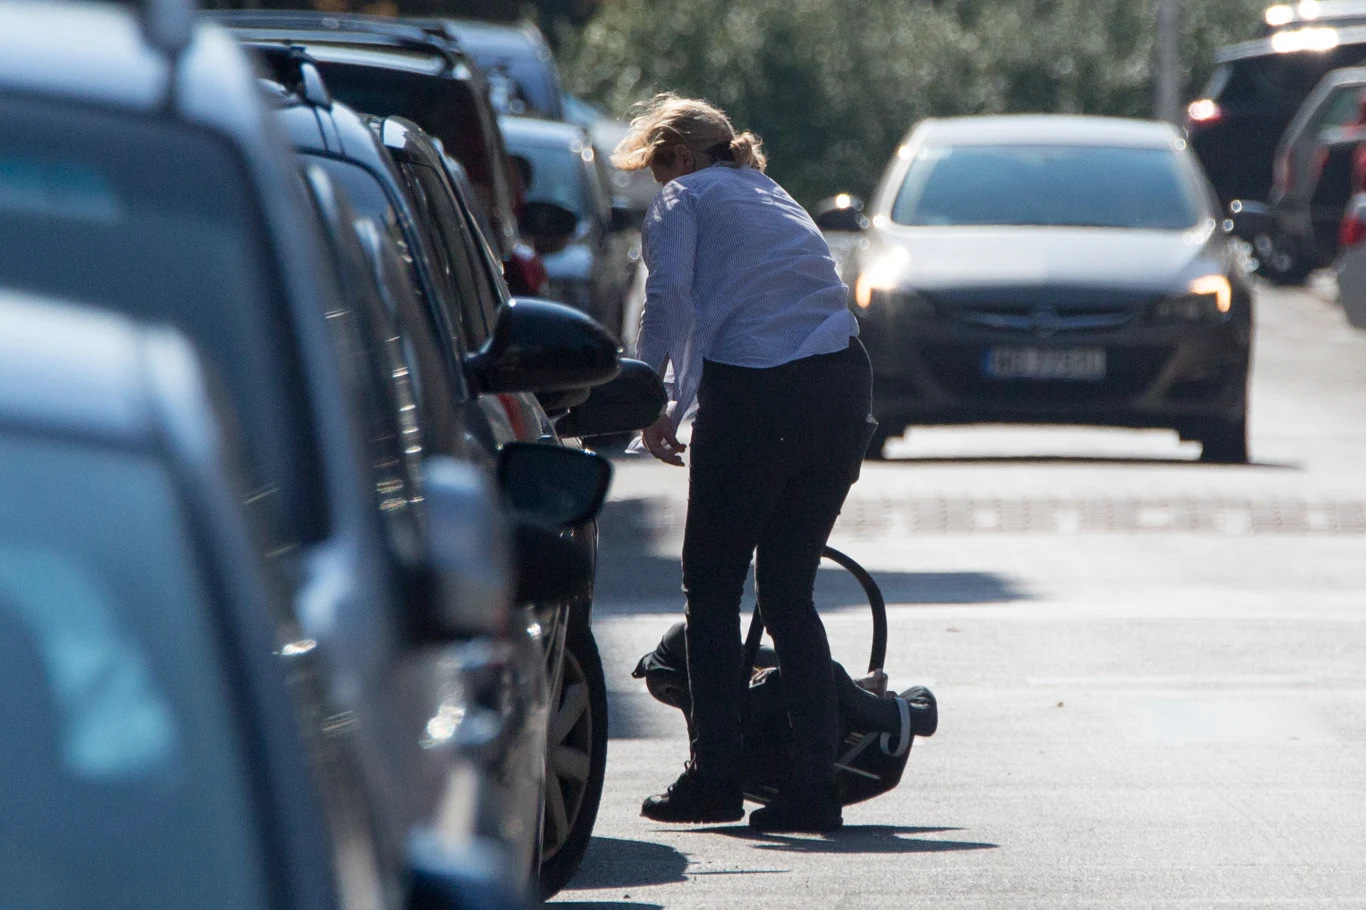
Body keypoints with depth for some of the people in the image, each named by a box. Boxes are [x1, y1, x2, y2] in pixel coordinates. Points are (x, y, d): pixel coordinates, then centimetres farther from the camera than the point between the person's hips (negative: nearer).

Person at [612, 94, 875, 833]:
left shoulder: (686, 198, 8)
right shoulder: (775, 198, 29)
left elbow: (670, 297, -9)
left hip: (754, 395, -6)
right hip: (843, 386, 6)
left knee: (712, 588, 6)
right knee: (790, 591, 12)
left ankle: (714, 777, 5)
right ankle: (815, 784, 5)